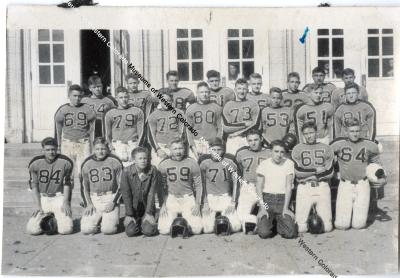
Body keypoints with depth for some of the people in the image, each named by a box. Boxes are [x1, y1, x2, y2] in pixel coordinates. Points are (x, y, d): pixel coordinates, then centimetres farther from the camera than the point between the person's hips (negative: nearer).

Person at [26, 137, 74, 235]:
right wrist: (37, 204, -6)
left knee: (66, 229, -14)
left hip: (59, 197, -1)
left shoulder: (65, 162, -6)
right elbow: (34, 186, 1)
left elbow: (66, 184, 1)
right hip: (42, 197, 1)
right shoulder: (35, 163, -4)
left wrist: (65, 202, -8)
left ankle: (58, 219, 20)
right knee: (32, 230, -11)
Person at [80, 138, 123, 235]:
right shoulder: (87, 164, 8)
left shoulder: (115, 162, 0)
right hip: (93, 199, 3)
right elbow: (84, 187, 14)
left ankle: (112, 218, 17)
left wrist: (113, 202, -8)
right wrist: (88, 204, 2)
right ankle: (98, 219, 19)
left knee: (108, 229, -16)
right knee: (86, 229, -12)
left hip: (110, 198, -2)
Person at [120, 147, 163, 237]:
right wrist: (129, 215, -11)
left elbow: (151, 193, -11)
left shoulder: (153, 171, -13)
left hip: (147, 207, 0)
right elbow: (126, 194, -10)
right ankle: (136, 222, 19)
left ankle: (144, 222, 18)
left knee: (149, 231, -17)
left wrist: (149, 213, -13)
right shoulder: (126, 171, -13)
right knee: (131, 231, -16)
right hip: (132, 207, 0)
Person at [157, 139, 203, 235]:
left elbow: (198, 185, 3)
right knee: (164, 230, -11)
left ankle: (185, 221, 21)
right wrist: (162, 204, -1)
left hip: (188, 198, 0)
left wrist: (197, 204, -3)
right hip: (170, 198, 1)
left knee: (197, 229, -12)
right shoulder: (163, 165, 1)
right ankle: (174, 221, 21)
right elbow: (161, 186, 7)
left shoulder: (192, 163, -1)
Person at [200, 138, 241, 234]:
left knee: (236, 227, -9)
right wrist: (205, 203, 0)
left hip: (226, 198, 1)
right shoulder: (205, 164, 0)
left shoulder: (229, 163, 1)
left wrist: (233, 201, 1)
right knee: (207, 229, -11)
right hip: (210, 198, -1)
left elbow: (235, 183, 6)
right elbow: (203, 185, 4)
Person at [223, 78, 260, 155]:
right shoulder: (228, 105, 10)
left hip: (249, 139, 0)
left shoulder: (253, 105, 10)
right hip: (232, 140, 1)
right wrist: (245, 124, -1)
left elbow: (255, 125, -1)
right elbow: (226, 127, 0)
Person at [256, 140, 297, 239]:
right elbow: (259, 187, 0)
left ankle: (279, 223, 16)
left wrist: (285, 208, -9)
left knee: (290, 232, -16)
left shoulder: (289, 163, 0)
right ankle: (268, 222, 17)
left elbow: (288, 186, -2)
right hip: (267, 199, 0)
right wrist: (262, 208, -11)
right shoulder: (264, 164, 1)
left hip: (283, 199, 1)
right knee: (264, 233, -17)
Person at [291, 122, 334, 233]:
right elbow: (298, 172, -5)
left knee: (327, 227, 1)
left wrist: (308, 175, -6)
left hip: (322, 187, 1)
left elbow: (330, 173, 1)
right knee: (301, 228, -4)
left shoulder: (326, 149, 10)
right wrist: (317, 170, -3)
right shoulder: (297, 149, 6)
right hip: (304, 188, -1)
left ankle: (319, 214, 29)